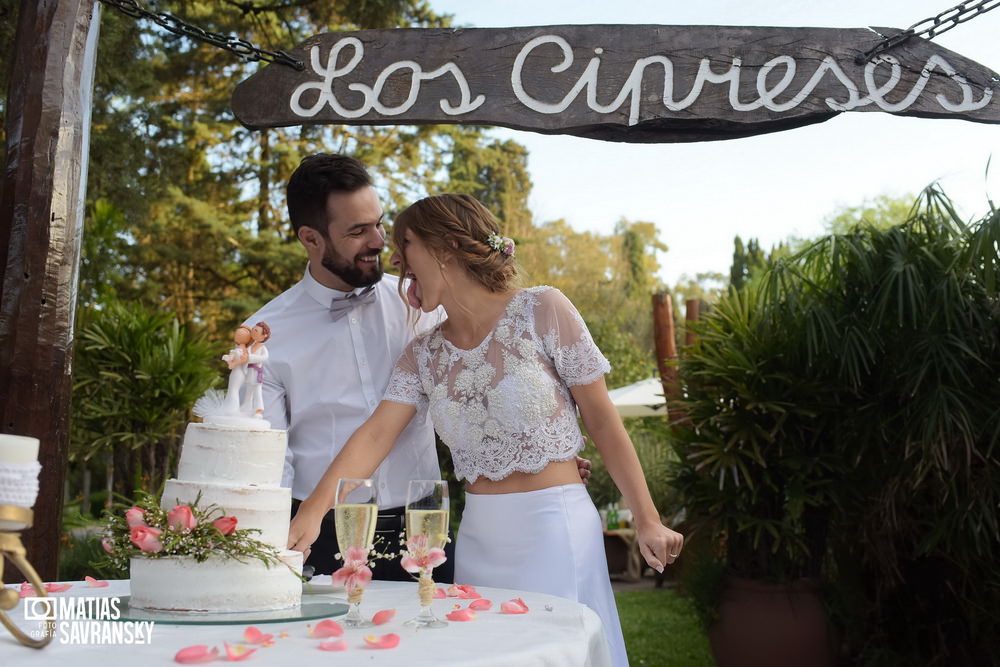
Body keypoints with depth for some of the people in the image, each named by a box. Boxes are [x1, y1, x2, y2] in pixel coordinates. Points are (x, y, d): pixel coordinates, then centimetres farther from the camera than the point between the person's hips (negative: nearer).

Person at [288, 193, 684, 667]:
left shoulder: (542, 311, -8)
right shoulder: (423, 354, 6)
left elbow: (602, 419, -5)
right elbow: (375, 436, -5)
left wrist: (647, 521, -6)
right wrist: (311, 512, -20)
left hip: (556, 529, -4)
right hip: (479, 538, 5)